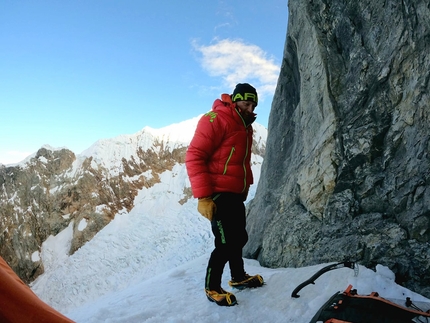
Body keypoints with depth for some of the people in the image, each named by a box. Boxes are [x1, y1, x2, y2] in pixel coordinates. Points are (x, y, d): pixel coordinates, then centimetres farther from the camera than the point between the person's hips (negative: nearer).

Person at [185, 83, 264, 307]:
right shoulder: (216, 119, -14)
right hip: (218, 195, -9)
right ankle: (212, 288, 16)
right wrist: (203, 196, -23)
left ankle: (238, 277, 39)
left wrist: (246, 185, 13)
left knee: (239, 237, 18)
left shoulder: (245, 126, 15)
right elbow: (194, 157, -20)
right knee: (226, 242, -5)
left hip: (236, 194, 9)